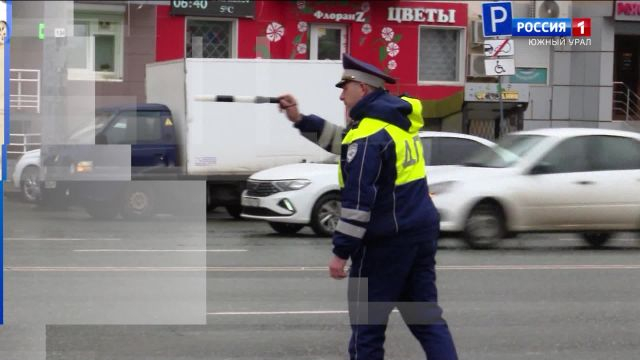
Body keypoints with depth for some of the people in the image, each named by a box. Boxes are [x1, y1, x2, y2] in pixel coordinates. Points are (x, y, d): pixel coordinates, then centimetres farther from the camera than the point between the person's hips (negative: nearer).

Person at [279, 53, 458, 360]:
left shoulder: (368, 136, -17)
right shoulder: (397, 119, 12)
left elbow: (358, 202, -21)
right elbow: (344, 142, 23)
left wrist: (341, 252, -18)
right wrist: (300, 119, 19)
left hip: (387, 239, -9)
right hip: (422, 230, 9)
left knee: (366, 323, 3)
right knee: (426, 317, 9)